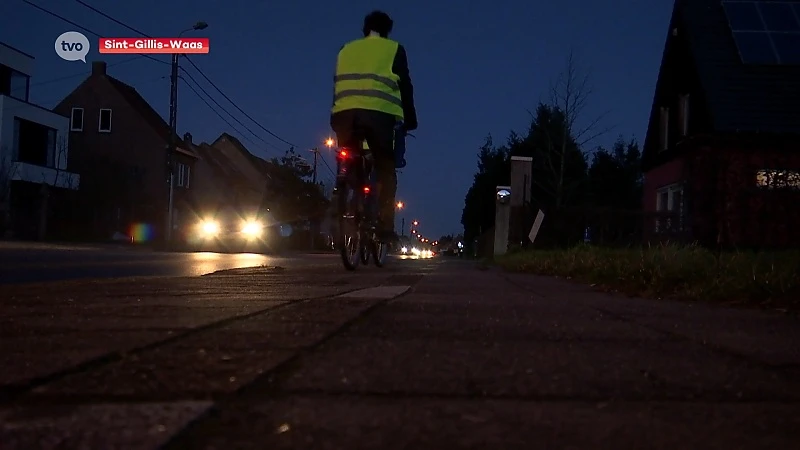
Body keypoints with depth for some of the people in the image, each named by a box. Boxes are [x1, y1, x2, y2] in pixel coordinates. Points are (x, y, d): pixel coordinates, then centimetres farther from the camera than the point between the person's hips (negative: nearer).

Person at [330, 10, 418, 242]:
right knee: (385, 170, 6)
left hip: (345, 113, 3)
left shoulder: (346, 49, 26)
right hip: (378, 113, -3)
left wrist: (335, 120, 29)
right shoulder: (393, 49, 16)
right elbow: (405, 87, 11)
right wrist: (409, 121, 16)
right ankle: (384, 225, -5)